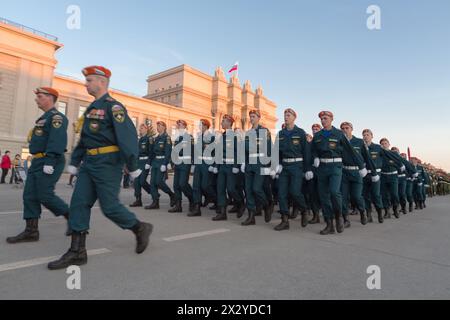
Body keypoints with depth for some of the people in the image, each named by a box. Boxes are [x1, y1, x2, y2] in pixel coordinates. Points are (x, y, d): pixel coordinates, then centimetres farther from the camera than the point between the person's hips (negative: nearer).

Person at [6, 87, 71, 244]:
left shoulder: (56, 117, -9)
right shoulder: (44, 118, 22)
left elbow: (57, 140, -21)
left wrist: (50, 162, -27)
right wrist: (38, 163, 23)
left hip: (49, 163, -10)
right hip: (38, 162, 10)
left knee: (45, 196, -10)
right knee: (29, 196, 5)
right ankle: (31, 232, 9)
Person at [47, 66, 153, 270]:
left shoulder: (113, 106, -10)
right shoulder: (91, 108, 18)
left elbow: (128, 136, -18)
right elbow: (83, 139, 23)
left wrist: (132, 167, -21)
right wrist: (74, 162, 21)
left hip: (107, 164, -9)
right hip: (89, 163, 9)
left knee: (109, 206, -4)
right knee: (79, 203, 4)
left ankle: (141, 229, 17)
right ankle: (77, 252, 11)